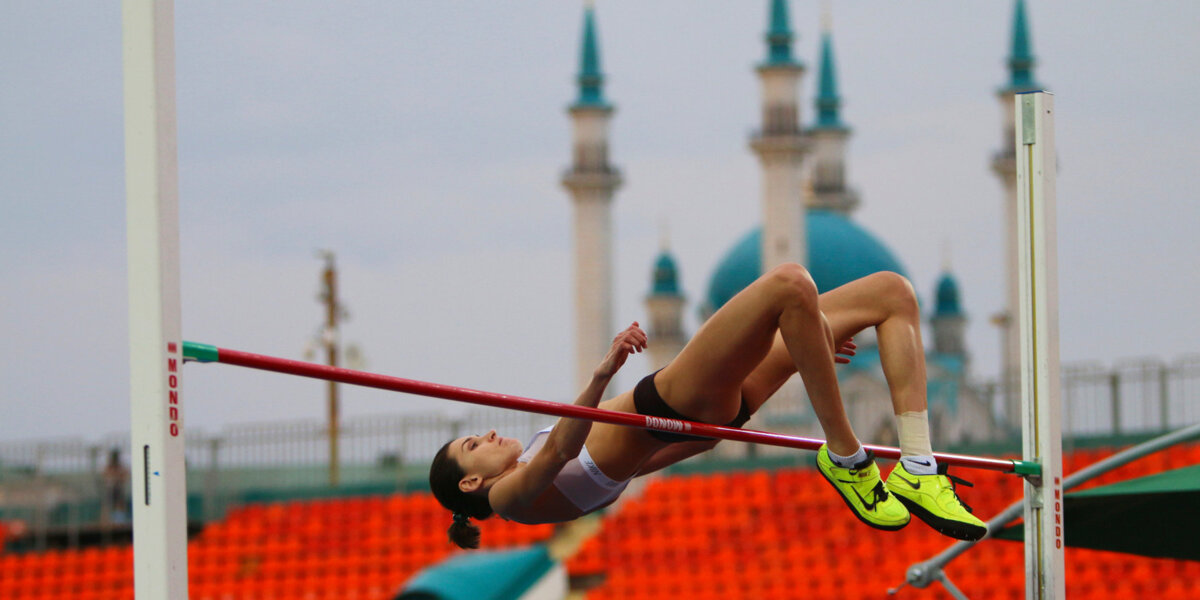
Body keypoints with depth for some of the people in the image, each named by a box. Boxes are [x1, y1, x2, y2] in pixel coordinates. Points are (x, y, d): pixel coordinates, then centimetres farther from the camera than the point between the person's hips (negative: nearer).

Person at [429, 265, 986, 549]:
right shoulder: (514, 496, 6)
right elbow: (558, 450, -17)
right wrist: (602, 374, -37)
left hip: (716, 402, 8)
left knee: (893, 293, -3)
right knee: (788, 283, -30)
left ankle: (916, 470, -14)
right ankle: (846, 461, -24)